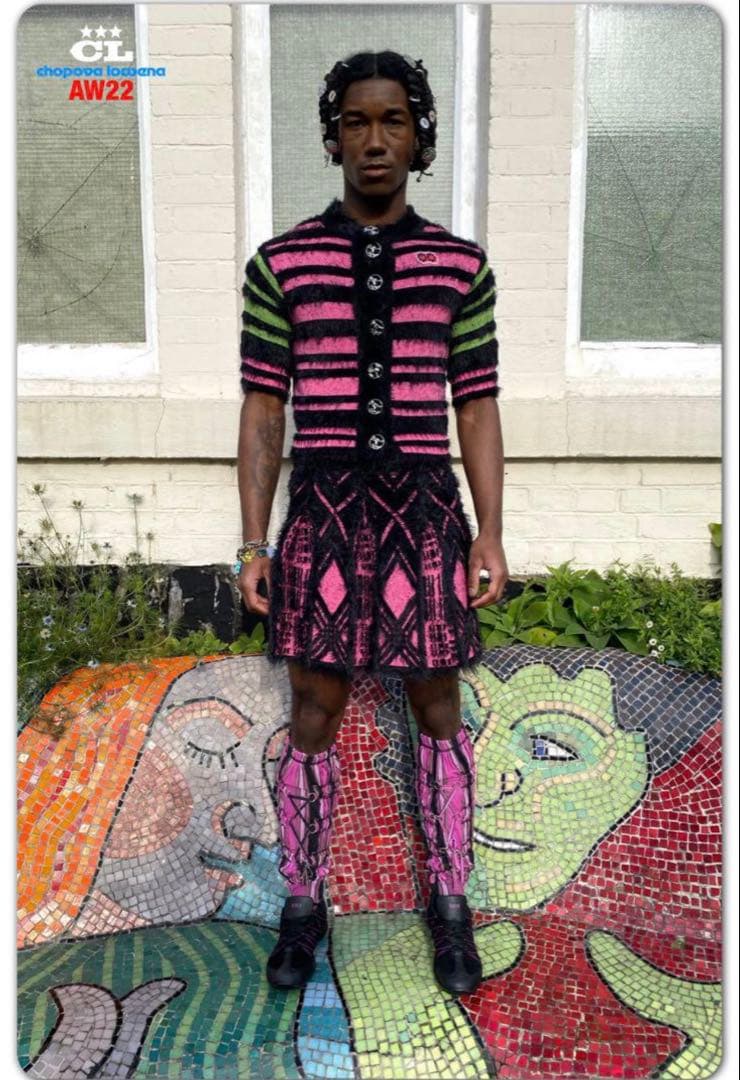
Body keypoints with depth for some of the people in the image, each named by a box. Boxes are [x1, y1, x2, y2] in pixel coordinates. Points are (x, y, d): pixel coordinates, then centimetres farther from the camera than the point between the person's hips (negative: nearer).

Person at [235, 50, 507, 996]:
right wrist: (252, 542, -3)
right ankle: (303, 906, 27)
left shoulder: (461, 266, 6)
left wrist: (491, 534, -2)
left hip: (425, 513, 1)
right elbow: (262, 411, 2)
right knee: (314, 717, 7)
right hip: (323, 512, 0)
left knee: (437, 713, 9)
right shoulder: (279, 264, 4)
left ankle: (448, 903, 28)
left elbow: (478, 410, 5)